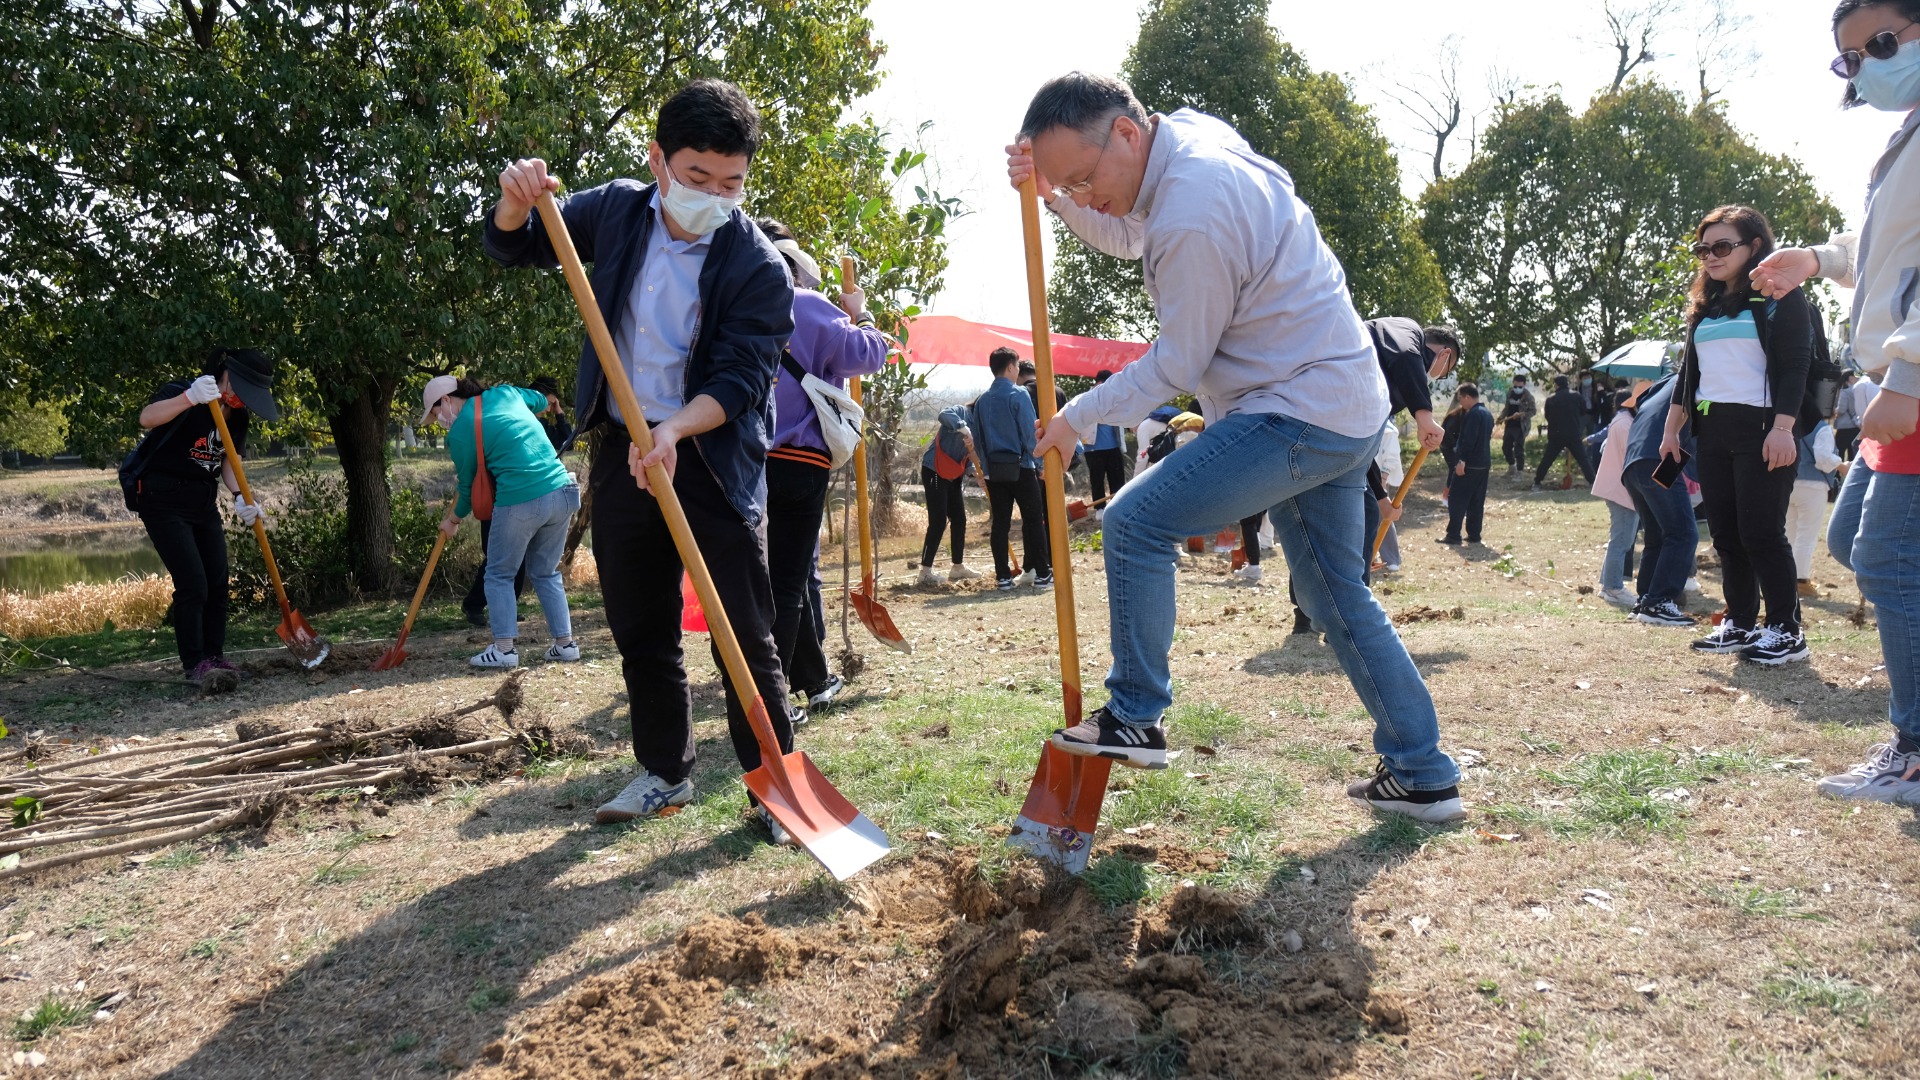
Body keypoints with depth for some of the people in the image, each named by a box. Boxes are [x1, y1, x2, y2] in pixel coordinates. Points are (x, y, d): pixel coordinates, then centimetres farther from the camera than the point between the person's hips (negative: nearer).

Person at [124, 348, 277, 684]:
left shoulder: (239, 417, 4)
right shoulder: (184, 391, -18)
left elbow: (228, 462, 7)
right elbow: (147, 418, -37)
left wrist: (240, 497, -12)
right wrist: (189, 398, -54)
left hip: (203, 501, 7)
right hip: (163, 500, -7)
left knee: (217, 583, 5)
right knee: (192, 583, -12)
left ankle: (213, 656, 16)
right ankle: (195, 665, -4)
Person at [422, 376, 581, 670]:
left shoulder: (460, 432, -1)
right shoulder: (506, 392, 13)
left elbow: (467, 484, 10)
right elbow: (541, 401, 35)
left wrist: (453, 519, 26)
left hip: (520, 501, -6)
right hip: (562, 492, 6)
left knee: (500, 574, 12)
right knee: (546, 573, 19)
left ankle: (504, 648, 8)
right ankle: (565, 643, 18)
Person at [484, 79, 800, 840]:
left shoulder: (759, 268, -13)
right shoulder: (618, 211, 2)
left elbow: (741, 381, -17)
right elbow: (513, 247, 11)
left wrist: (675, 429, -35)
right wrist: (517, 201, -12)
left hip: (714, 459, -5)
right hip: (624, 452, 5)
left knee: (745, 633, -3)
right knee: (639, 629, 13)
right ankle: (665, 771, 28)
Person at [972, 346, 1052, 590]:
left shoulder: (982, 401, 7)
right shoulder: (1019, 395, -9)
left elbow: (978, 439, 10)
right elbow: (1029, 434, -12)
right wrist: (1038, 464, -4)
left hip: (995, 469, 5)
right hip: (1020, 467, -5)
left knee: (1000, 523, 6)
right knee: (1033, 521, 1)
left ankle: (1003, 576, 7)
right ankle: (1042, 574, 2)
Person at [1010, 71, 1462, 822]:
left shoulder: (1193, 215, -24)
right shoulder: (1190, 133, 6)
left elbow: (1175, 368, -16)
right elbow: (1128, 236, 23)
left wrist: (1077, 418, -4)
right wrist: (1052, 193, 6)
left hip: (1299, 414, -10)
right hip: (1344, 405, 10)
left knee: (1136, 523, -10)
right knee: (1338, 594, 15)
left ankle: (1135, 719, 0)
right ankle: (1423, 776, 23)